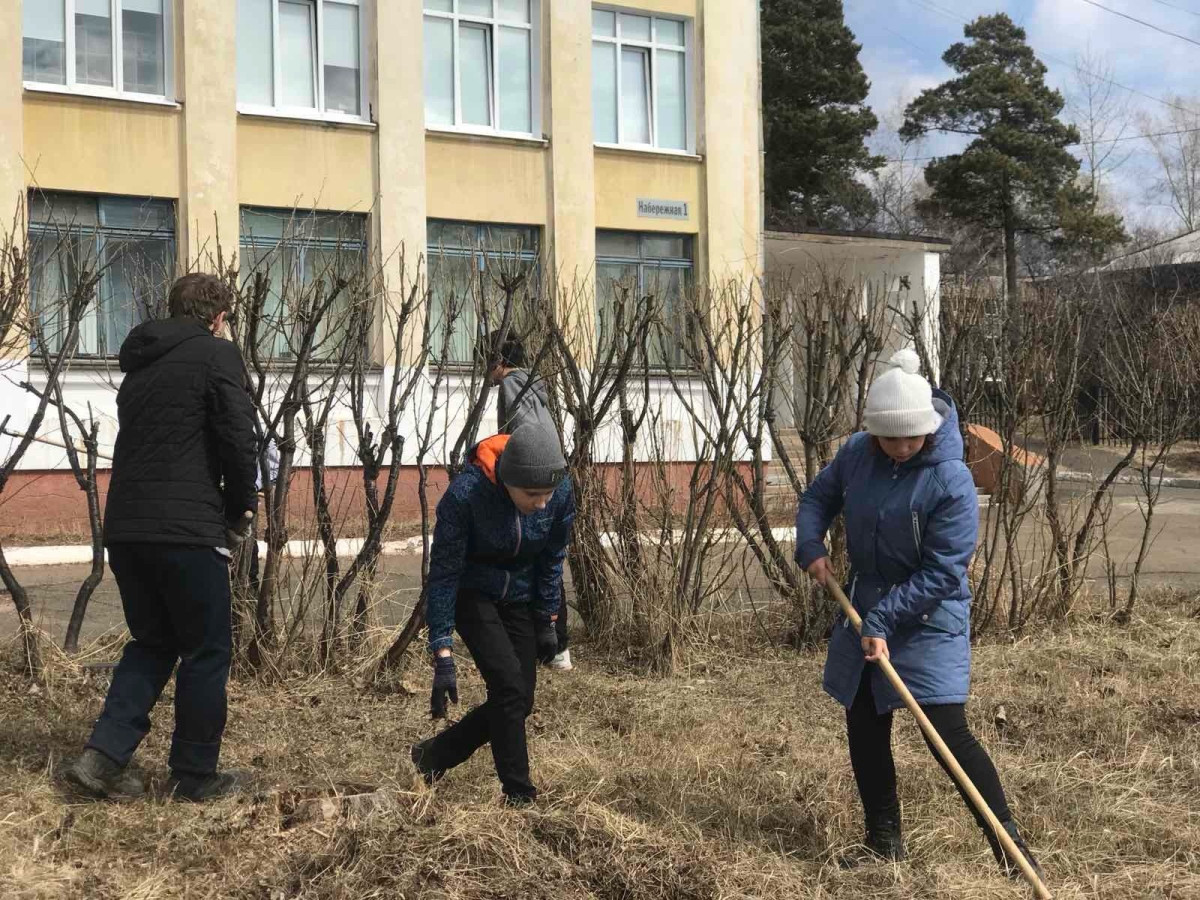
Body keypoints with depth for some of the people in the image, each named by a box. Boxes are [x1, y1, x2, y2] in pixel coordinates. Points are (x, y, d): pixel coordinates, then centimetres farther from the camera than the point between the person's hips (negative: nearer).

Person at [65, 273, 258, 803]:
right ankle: (194, 776, 12)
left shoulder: (140, 364, 19)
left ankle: (103, 755, 6)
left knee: (152, 643, 19)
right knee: (206, 652, 6)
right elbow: (238, 441, -11)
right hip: (186, 530, -7)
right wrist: (239, 514, 4)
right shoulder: (217, 355, -3)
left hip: (124, 527, 7)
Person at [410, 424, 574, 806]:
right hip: (471, 594, -4)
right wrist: (443, 657, -28)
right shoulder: (465, 494, -33)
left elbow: (552, 560, -4)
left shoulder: (561, 493, -22)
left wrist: (547, 622, 2)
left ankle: (433, 755, 21)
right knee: (509, 686, -20)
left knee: (520, 700, 0)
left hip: (519, 596, 4)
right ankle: (519, 796, -8)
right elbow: (443, 574, -26)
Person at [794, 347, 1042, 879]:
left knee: (946, 731, -13)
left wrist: (883, 621, -25)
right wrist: (810, 546, -8)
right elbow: (819, 496, 12)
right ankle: (884, 841, 27)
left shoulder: (951, 481, -23)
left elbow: (942, 573, -23)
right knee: (864, 729, 12)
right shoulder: (856, 453, -7)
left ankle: (1009, 841, 1)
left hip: (930, 619, -6)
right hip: (866, 608, 6)